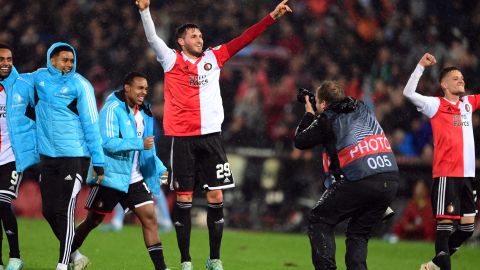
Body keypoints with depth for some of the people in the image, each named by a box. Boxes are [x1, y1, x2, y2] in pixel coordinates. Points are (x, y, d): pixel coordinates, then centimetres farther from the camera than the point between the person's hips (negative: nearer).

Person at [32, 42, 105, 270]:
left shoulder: (79, 85, -8)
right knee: (49, 211, 8)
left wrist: (98, 160, -10)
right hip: (48, 155, 6)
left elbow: (91, 124, -8)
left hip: (74, 156, -6)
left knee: (65, 211, -10)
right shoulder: (39, 77, 5)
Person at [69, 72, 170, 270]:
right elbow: (108, 142, -24)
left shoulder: (143, 113, 12)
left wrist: (160, 170, 14)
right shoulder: (112, 109, -14)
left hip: (134, 178, 6)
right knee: (94, 220, 8)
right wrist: (139, 143, -27)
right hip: (111, 177, -6)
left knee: (149, 216, -6)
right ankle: (72, 251, 32)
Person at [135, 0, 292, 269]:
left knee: (216, 199, 0)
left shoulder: (213, 58, 12)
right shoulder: (172, 59, 5)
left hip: (211, 137, 2)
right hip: (183, 139, -2)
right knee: (183, 200, 1)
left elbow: (244, 39, 9)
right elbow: (152, 38, -9)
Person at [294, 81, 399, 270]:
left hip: (359, 182, -6)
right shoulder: (363, 110, 19)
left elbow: (300, 141, 15)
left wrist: (309, 114, 29)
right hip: (391, 181, 6)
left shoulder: (327, 119, 3)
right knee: (358, 233, 19)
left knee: (319, 220, 11)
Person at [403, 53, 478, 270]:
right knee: (445, 221, -9)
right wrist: (421, 66, -18)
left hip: (467, 173, 6)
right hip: (446, 173, -6)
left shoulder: (468, 103, 15)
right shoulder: (435, 105, -2)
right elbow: (409, 92, -13)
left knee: (468, 226, 6)